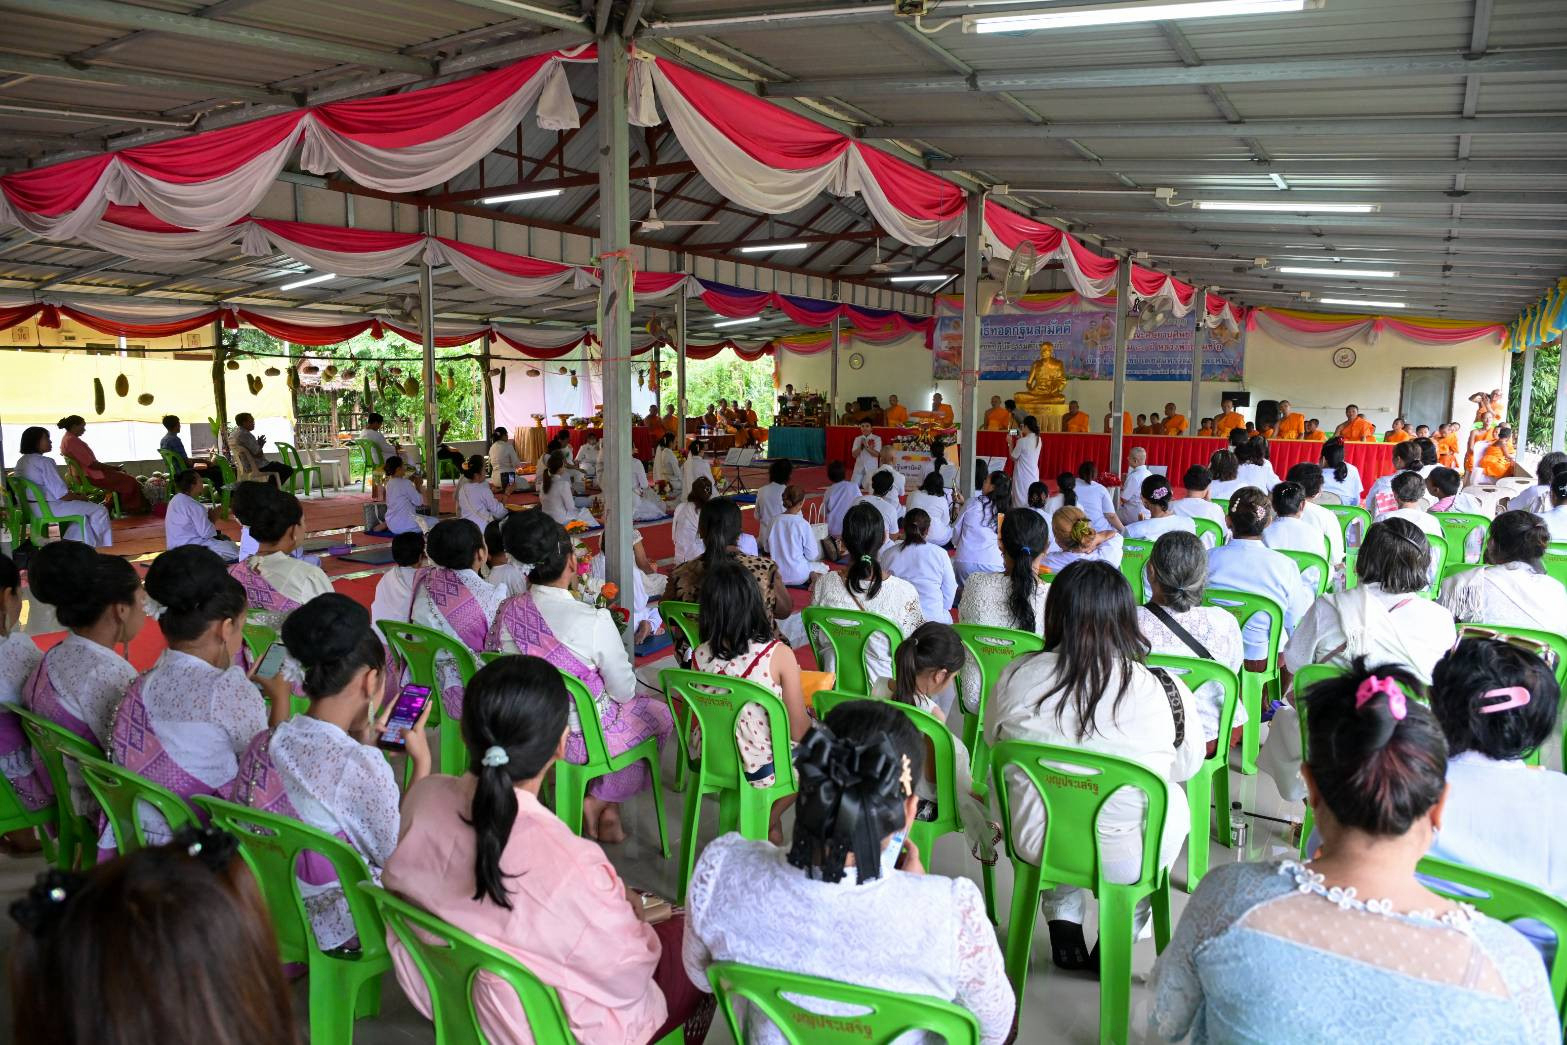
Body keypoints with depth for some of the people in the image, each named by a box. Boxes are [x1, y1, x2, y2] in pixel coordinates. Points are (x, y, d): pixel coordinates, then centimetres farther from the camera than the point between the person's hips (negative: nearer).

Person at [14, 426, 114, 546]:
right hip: (48, 507, -10)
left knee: (84, 507, 27)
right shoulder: (44, 462, -19)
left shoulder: (21, 461, 10)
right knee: (99, 510, -3)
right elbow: (62, 495, -21)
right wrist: (81, 497, -2)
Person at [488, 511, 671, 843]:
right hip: (582, 737, -6)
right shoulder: (594, 621, -28)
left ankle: (609, 812, 25)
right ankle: (599, 802, 15)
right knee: (660, 712, 20)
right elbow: (624, 692, -15)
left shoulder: (507, 611, -11)